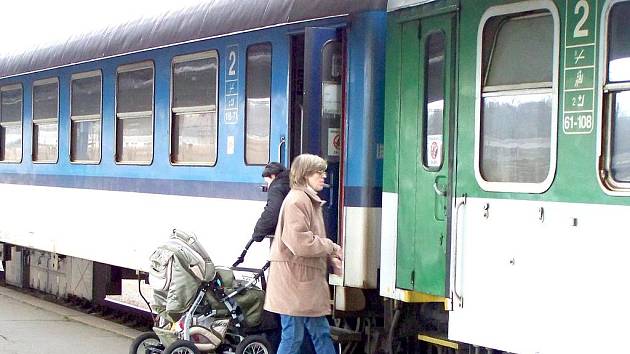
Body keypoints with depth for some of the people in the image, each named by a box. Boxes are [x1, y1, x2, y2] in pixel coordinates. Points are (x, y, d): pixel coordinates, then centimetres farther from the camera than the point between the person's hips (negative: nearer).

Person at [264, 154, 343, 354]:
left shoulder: (310, 200, 19)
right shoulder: (297, 201, -14)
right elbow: (300, 242, -23)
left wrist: (330, 258, 8)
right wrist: (331, 247, -12)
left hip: (308, 281, 10)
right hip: (295, 279, -10)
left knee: (321, 333, 13)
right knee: (293, 337, -5)